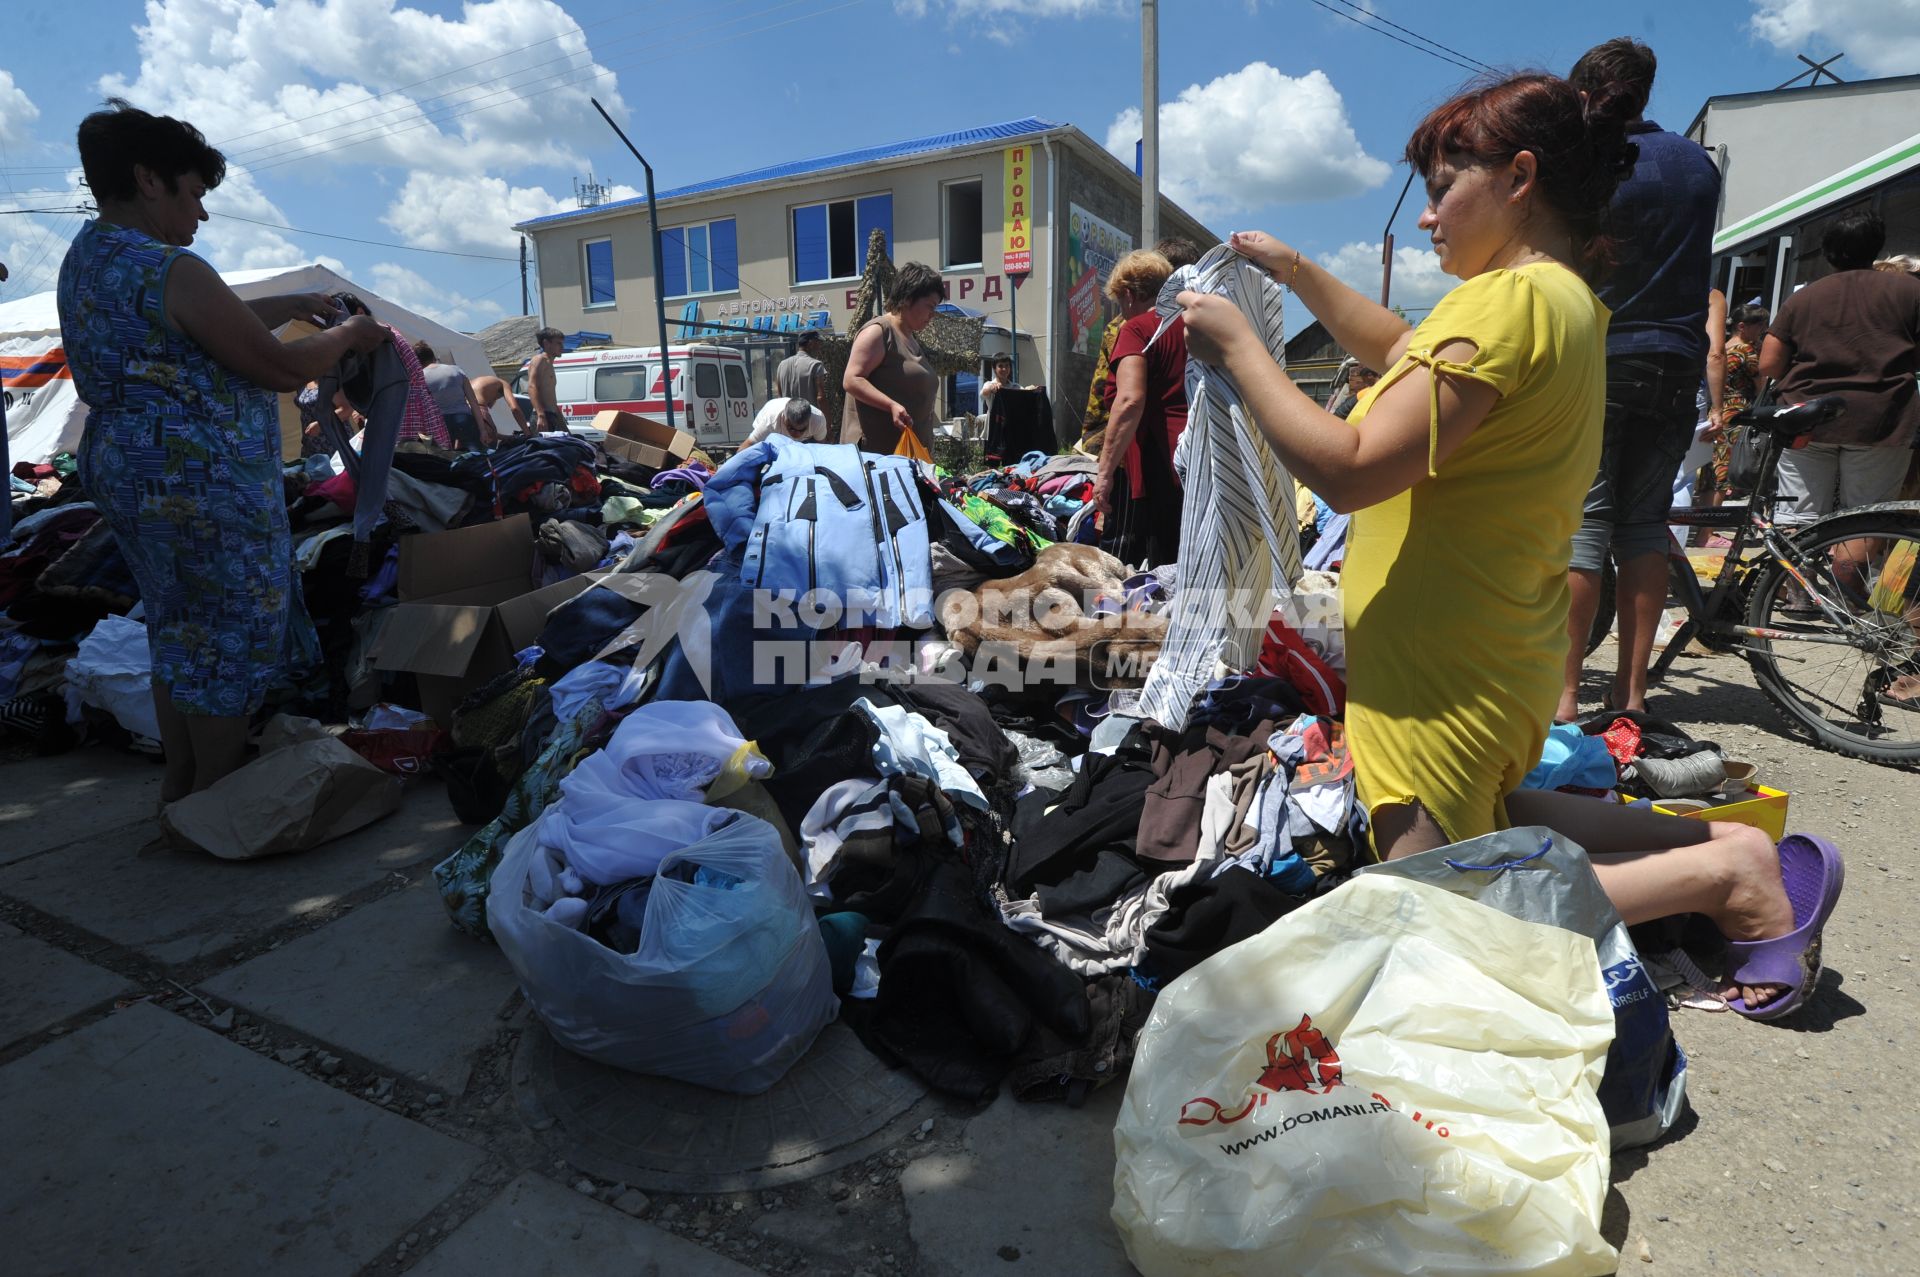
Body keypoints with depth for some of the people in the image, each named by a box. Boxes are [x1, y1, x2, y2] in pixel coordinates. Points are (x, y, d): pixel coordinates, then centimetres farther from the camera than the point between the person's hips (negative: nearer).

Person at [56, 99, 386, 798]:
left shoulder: (86, 258, 12)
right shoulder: (171, 270, -19)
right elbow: (281, 367, -17)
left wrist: (294, 304, 21)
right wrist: (348, 335, -1)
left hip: (121, 470, 10)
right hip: (202, 484, -10)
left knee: (175, 629, 20)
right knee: (234, 634, 3)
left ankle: (179, 779, 33)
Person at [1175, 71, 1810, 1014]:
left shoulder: (1508, 299, -21)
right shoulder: (1567, 300, 11)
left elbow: (1349, 469, -28)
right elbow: (1403, 352, 24)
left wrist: (1239, 347, -18)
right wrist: (1298, 274, 17)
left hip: (1444, 676, -10)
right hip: (1503, 656, 10)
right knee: (1485, 826, 30)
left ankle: (1716, 876, 1)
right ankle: (1725, 842, 18)